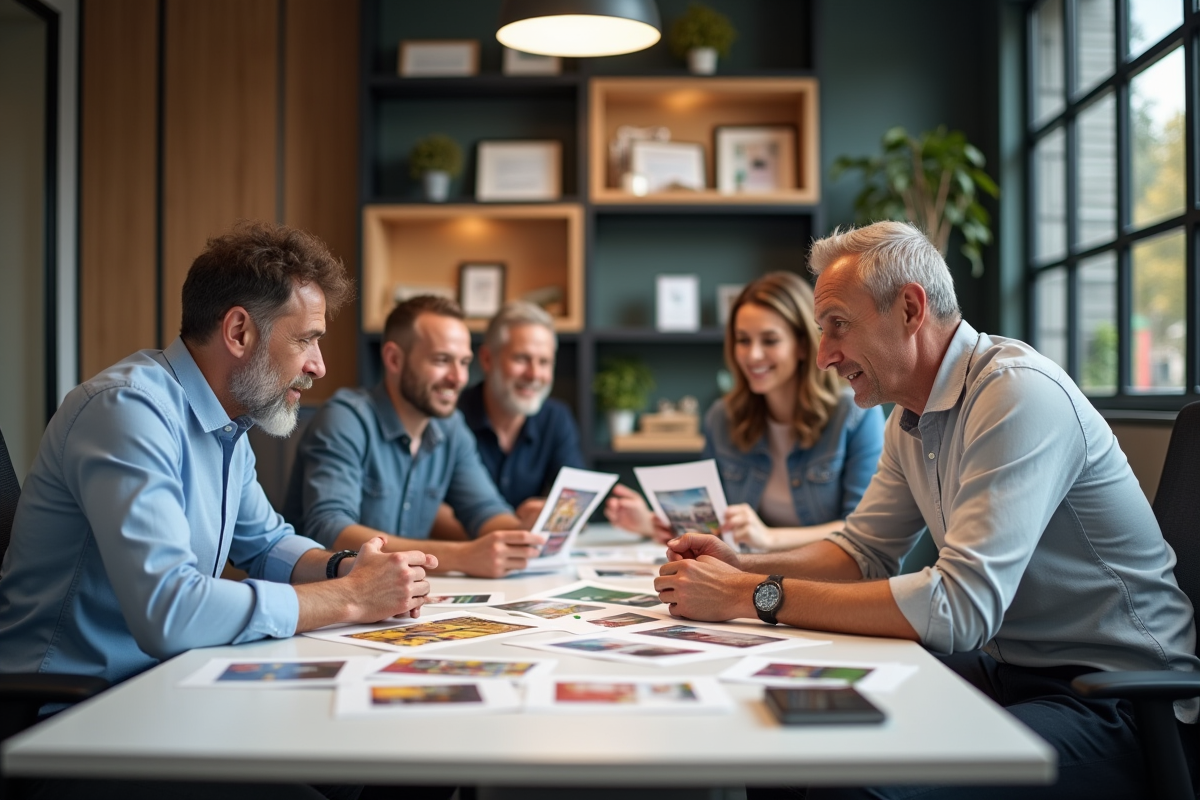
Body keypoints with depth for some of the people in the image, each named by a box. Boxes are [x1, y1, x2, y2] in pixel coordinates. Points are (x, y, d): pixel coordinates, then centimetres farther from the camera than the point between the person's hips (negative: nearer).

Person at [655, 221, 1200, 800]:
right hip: (1008, 668, 8)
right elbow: (865, 551, 17)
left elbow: (960, 605, -29)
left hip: (1115, 700, -8)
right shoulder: (910, 416, 8)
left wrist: (755, 597, -26)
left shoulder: (1019, 394, -22)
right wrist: (744, 568, -2)